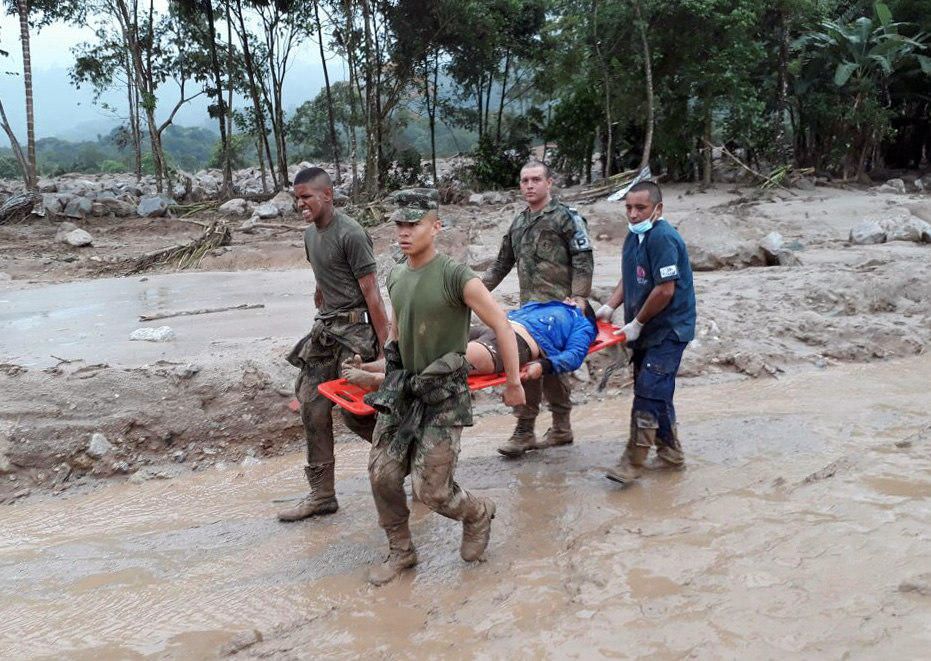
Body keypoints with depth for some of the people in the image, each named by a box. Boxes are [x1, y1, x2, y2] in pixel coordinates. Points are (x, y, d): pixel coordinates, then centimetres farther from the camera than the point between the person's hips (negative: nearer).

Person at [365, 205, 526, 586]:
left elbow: (502, 327, -13)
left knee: (431, 490, -6)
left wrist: (514, 383, -8)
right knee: (382, 475, 3)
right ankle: (400, 552, 25)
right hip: (401, 389, 7)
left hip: (443, 396, -6)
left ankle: (478, 513, 28)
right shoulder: (395, 278, 6)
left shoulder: (456, 278, -16)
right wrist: (386, 368, 29)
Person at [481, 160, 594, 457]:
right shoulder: (519, 221, 18)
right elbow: (503, 262, 24)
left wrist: (579, 296, -18)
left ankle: (525, 432, -2)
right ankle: (561, 429, 19)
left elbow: (583, 259, -8)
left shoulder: (566, 217, -3)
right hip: (529, 307, 7)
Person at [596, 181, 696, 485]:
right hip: (647, 331, 9)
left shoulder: (663, 238, -19)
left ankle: (633, 461, -6)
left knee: (648, 393, -11)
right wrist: (609, 306, 4)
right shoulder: (634, 236, 11)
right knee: (657, 394, 14)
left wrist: (636, 323, -15)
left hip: (668, 330, -9)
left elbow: (665, 291, -23)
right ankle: (670, 452, 26)